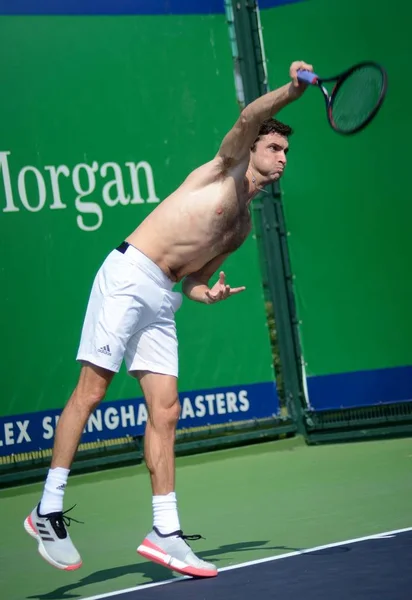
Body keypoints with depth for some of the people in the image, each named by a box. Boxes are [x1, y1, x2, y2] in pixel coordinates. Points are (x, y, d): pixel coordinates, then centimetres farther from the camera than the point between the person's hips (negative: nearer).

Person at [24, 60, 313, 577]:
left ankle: (165, 533, -1)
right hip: (128, 275, -8)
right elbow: (249, 118, -15)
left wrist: (207, 293, 1)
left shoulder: (243, 226, 23)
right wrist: (292, 90, -27)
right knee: (90, 392, -9)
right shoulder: (226, 168, 5)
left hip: (162, 299, 8)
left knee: (165, 411, 0)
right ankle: (48, 510, -3)